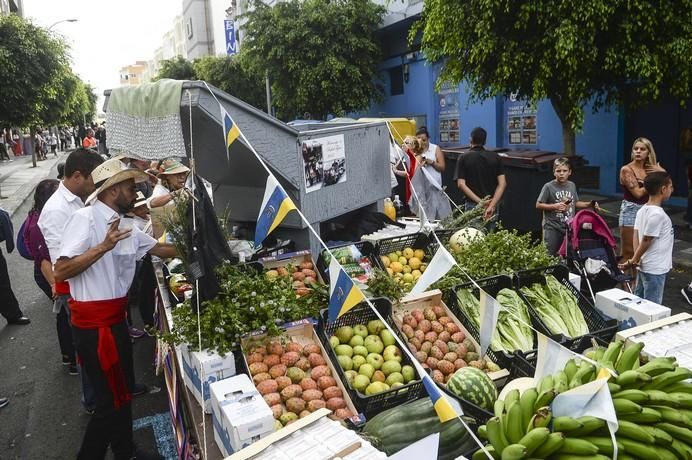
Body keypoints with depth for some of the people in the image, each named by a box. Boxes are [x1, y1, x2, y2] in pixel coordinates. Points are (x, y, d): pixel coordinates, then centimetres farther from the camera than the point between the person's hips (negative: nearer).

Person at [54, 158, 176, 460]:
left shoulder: (123, 225, 8)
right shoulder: (86, 218, -16)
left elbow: (160, 248, 18)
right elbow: (61, 271, -22)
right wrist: (103, 247, -29)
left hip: (113, 318, 9)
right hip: (94, 322, -9)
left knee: (122, 390, 20)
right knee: (113, 398, 2)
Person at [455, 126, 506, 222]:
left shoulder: (463, 158, -3)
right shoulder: (495, 157, 3)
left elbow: (461, 184, -13)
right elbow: (502, 183, -7)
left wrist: (480, 202, -15)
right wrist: (492, 205, -15)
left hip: (472, 204, -2)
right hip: (493, 204, 3)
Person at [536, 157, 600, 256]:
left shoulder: (572, 186, 7)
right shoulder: (549, 187, -9)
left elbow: (575, 203, 19)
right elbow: (538, 205, -7)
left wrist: (589, 204, 6)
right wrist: (555, 206, -16)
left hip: (569, 228, 5)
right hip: (552, 228, -5)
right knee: (550, 257, -3)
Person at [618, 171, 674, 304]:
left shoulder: (642, 210, 5)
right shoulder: (657, 214, -22)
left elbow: (636, 236, 2)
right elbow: (646, 241, -19)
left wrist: (636, 260, -3)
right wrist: (633, 260, -10)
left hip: (643, 266, 9)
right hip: (655, 269, -9)